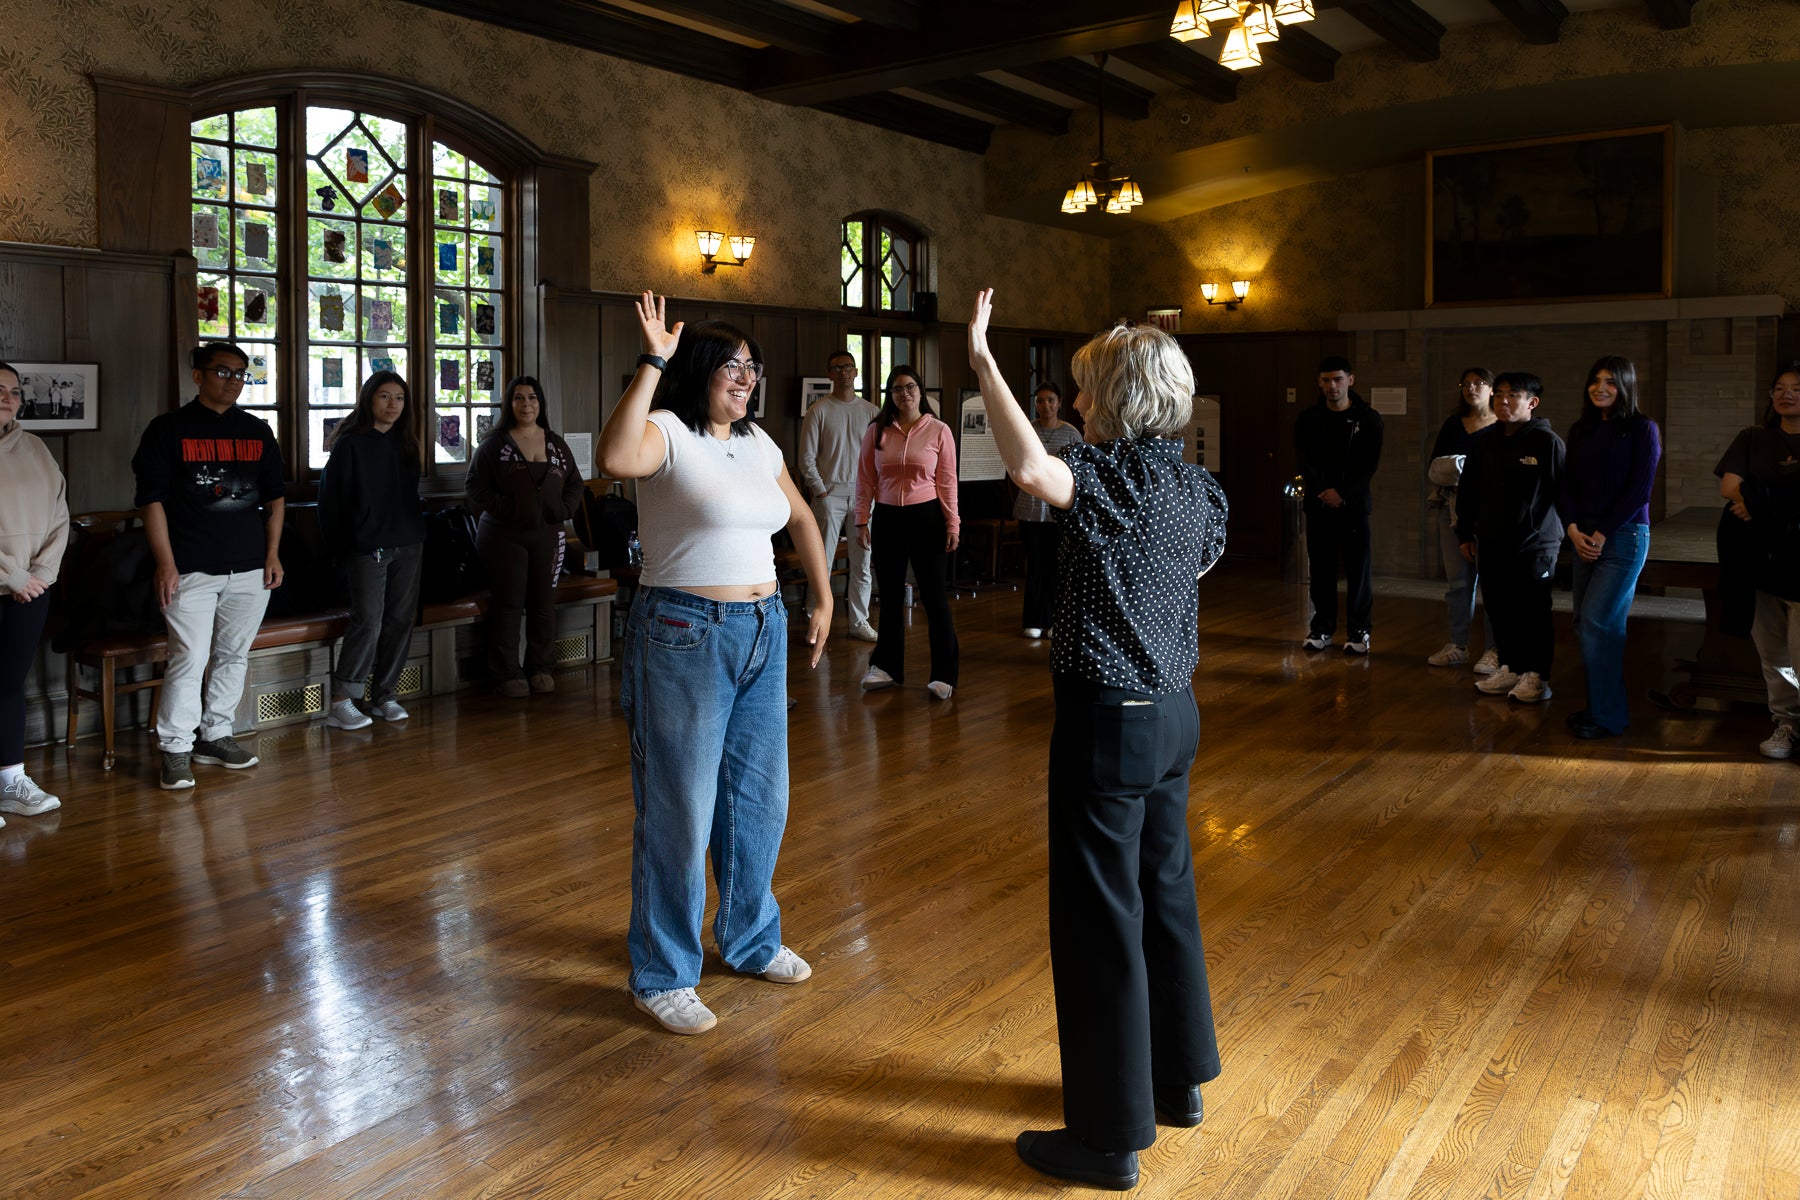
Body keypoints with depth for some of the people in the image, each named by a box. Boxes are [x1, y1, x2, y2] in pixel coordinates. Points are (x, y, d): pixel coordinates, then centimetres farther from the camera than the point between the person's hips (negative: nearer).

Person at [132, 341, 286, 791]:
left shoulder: (257, 431, 13)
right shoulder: (168, 429, 0)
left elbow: (275, 496, 18)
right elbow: (152, 500, -3)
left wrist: (273, 554, 8)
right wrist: (166, 564, -10)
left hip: (251, 568, 5)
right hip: (192, 569, -4)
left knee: (233, 656, 10)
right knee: (189, 660, -8)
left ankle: (215, 736, 21)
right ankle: (175, 748, 0)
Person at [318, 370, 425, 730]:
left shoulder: (405, 443, 13)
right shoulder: (350, 444, -4)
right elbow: (331, 498, -4)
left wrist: (417, 531, 9)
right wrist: (339, 547, -6)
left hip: (407, 545, 6)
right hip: (367, 548, -6)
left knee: (400, 621, 5)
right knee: (368, 623, -11)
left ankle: (384, 696, 14)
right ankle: (341, 703, -5)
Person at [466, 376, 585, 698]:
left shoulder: (557, 445, 10)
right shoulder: (494, 444, 0)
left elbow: (575, 484, 14)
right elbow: (476, 488, -5)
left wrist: (563, 509, -5)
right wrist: (505, 507, -18)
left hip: (547, 535, 3)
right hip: (503, 536, -3)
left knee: (544, 603, 6)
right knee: (508, 604, -2)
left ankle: (541, 667, 17)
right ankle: (507, 673, 6)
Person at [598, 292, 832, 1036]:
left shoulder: (757, 442, 12)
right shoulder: (667, 432, -10)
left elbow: (799, 517, 25)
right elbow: (616, 459, -34)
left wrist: (823, 598, 19)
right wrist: (653, 364, -30)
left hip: (764, 631, 8)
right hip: (685, 636, -8)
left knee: (759, 796, 17)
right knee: (679, 810, -2)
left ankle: (750, 939, 36)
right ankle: (662, 977, 13)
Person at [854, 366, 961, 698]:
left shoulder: (939, 431, -1)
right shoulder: (876, 432, 4)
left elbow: (947, 482, -2)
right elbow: (865, 480, 6)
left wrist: (952, 524, -5)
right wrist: (862, 520, 0)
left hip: (926, 517, -2)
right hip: (887, 518, 3)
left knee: (934, 596, 0)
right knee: (890, 595, 12)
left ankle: (943, 674, 8)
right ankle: (886, 666, 23)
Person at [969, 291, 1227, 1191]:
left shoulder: (1112, 477, -19)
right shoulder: (1197, 488, 7)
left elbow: (1032, 472, -40)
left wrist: (981, 360, -32)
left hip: (1109, 720, -9)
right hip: (1173, 712, 9)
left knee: (1100, 919, 0)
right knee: (1165, 893, 20)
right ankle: (1177, 1080, 35)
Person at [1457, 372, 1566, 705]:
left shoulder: (1547, 442, -9)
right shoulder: (1487, 443, 9)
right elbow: (1468, 490, 16)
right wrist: (1465, 533, 15)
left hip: (1535, 546, -6)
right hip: (1491, 546, 6)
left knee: (1533, 613, 1)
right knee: (1498, 610, 10)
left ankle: (1536, 675, 11)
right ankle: (1509, 668, 22)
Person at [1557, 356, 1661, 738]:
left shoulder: (1642, 429, -4)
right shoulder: (1581, 431, 13)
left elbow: (1639, 489, -10)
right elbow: (1568, 485, 10)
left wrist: (1602, 534, -12)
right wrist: (1574, 530, -5)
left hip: (1624, 536, -6)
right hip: (1585, 538, 6)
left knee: (1597, 621, -11)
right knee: (1585, 624, 5)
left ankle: (1607, 715, -1)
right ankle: (1598, 706, 16)